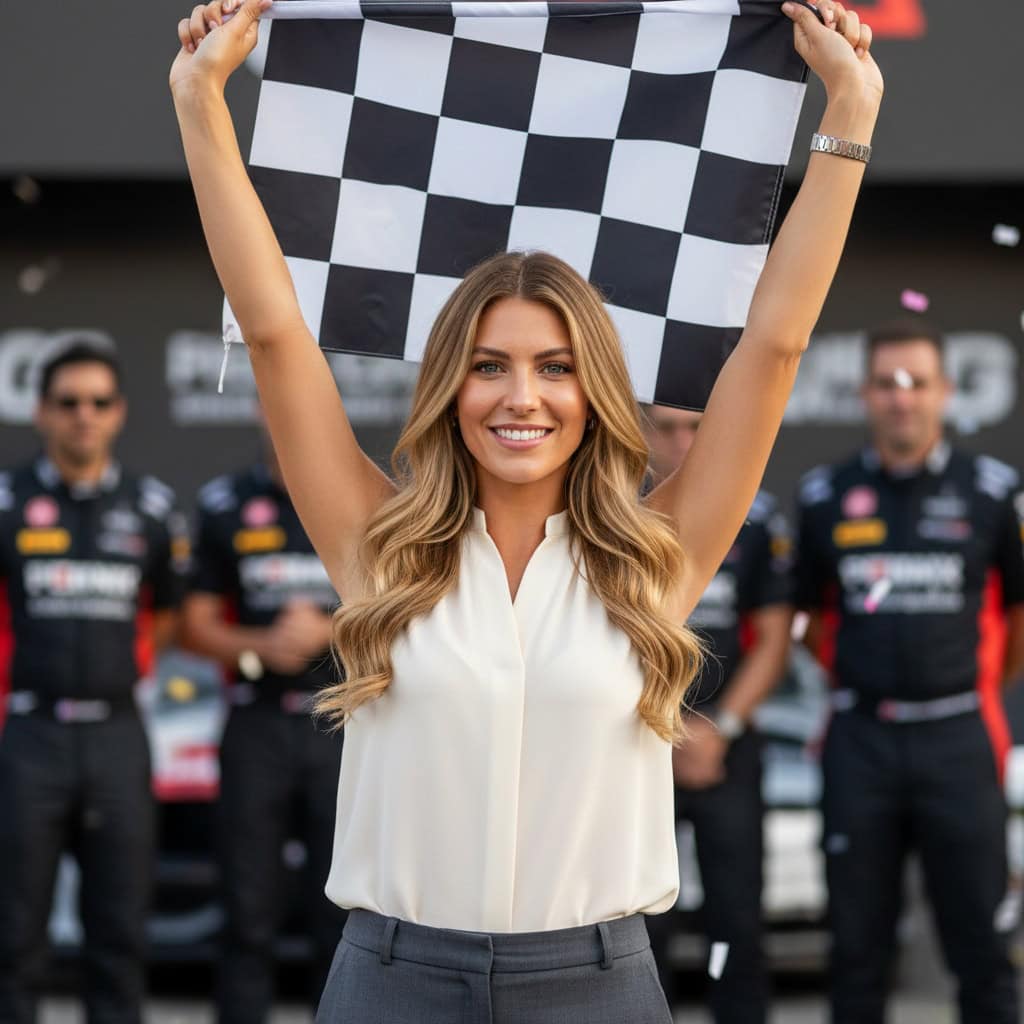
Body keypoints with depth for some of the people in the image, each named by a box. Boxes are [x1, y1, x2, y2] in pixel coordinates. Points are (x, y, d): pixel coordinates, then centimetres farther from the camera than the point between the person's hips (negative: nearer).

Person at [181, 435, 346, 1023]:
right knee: (250, 914, 2)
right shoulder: (225, 505, 10)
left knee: (343, 915, -3)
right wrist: (261, 645, -10)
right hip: (257, 727, 1)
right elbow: (196, 625, 8)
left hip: (345, 726, -1)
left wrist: (327, 632, -11)